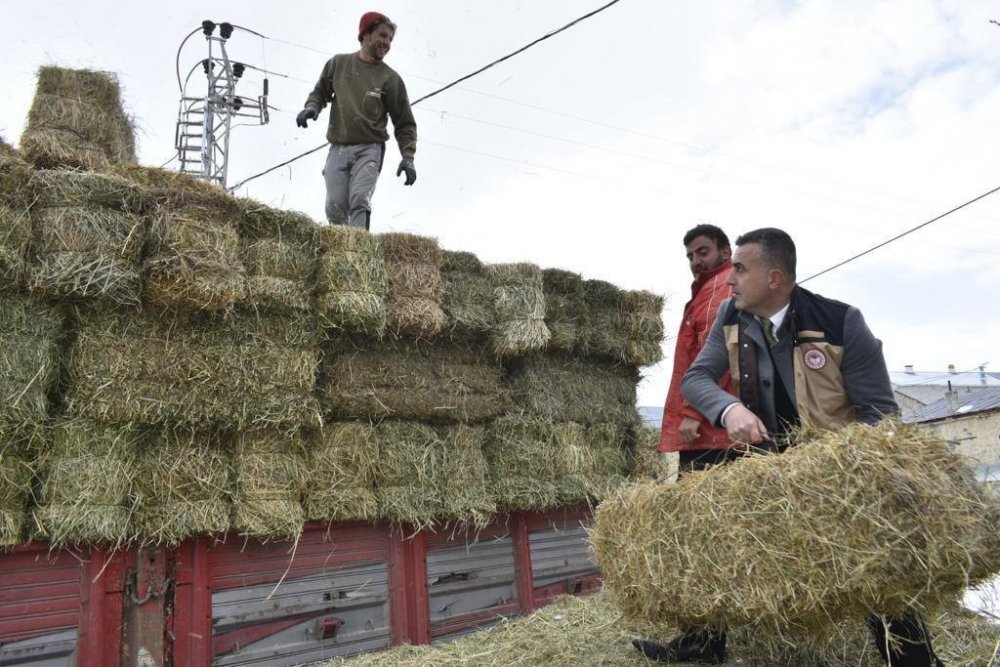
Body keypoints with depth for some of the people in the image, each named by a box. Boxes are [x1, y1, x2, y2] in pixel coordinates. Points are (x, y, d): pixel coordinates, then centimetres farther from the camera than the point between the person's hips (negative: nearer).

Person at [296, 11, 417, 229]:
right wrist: (312, 106, -2)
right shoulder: (338, 63, 10)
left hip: (369, 150, -2)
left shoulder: (390, 79, 4)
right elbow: (320, 91, 22)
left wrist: (408, 156, -7)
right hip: (337, 149, 3)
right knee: (335, 207, -4)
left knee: (360, 201, -20)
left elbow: (405, 123, 5)